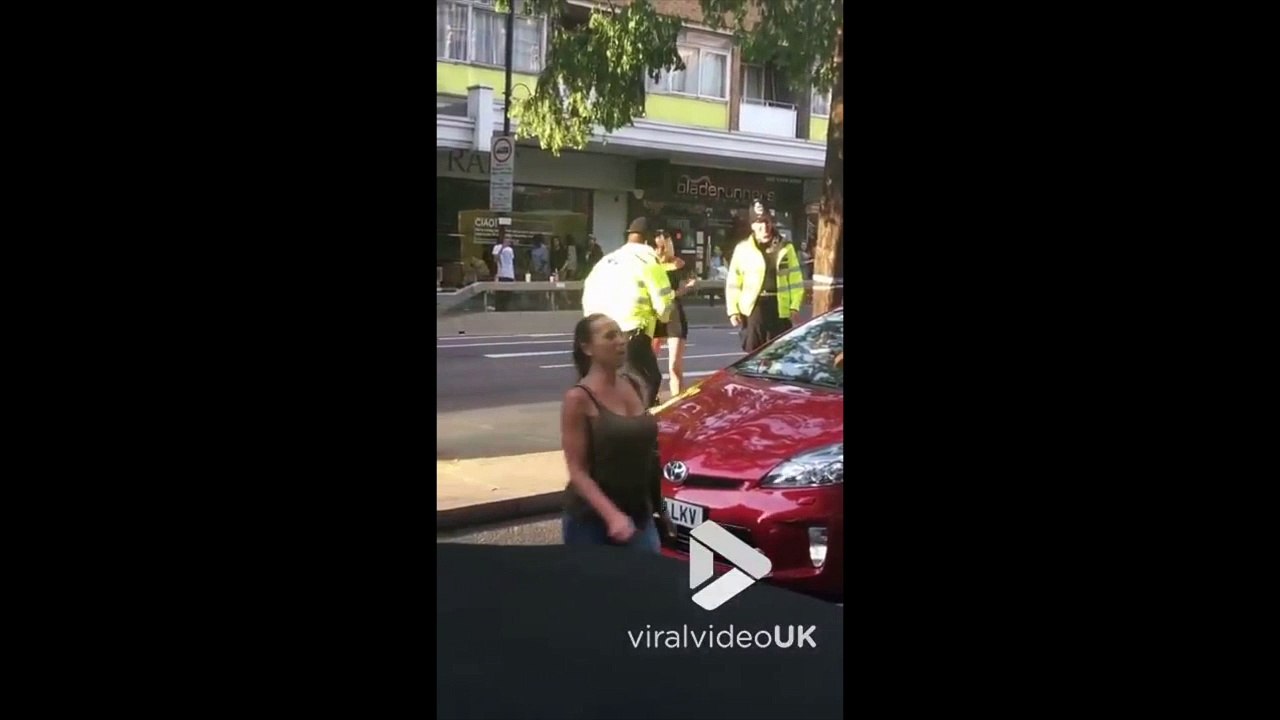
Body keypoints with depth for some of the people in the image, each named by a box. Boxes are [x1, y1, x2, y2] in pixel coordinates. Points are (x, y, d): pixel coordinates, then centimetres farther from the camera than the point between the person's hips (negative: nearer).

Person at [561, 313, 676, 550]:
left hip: (639, 514, 6)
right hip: (590, 519, -6)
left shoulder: (636, 387, 6)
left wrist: (661, 505, 18)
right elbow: (577, 471, -16)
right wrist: (611, 515, -27)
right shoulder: (579, 399, -13)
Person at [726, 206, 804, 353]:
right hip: (753, 308, -1)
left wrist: (795, 307, -3)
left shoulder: (786, 248, 6)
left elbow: (796, 281, 6)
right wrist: (733, 310, -4)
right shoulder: (743, 248, 2)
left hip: (780, 309, 1)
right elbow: (733, 283, 3)